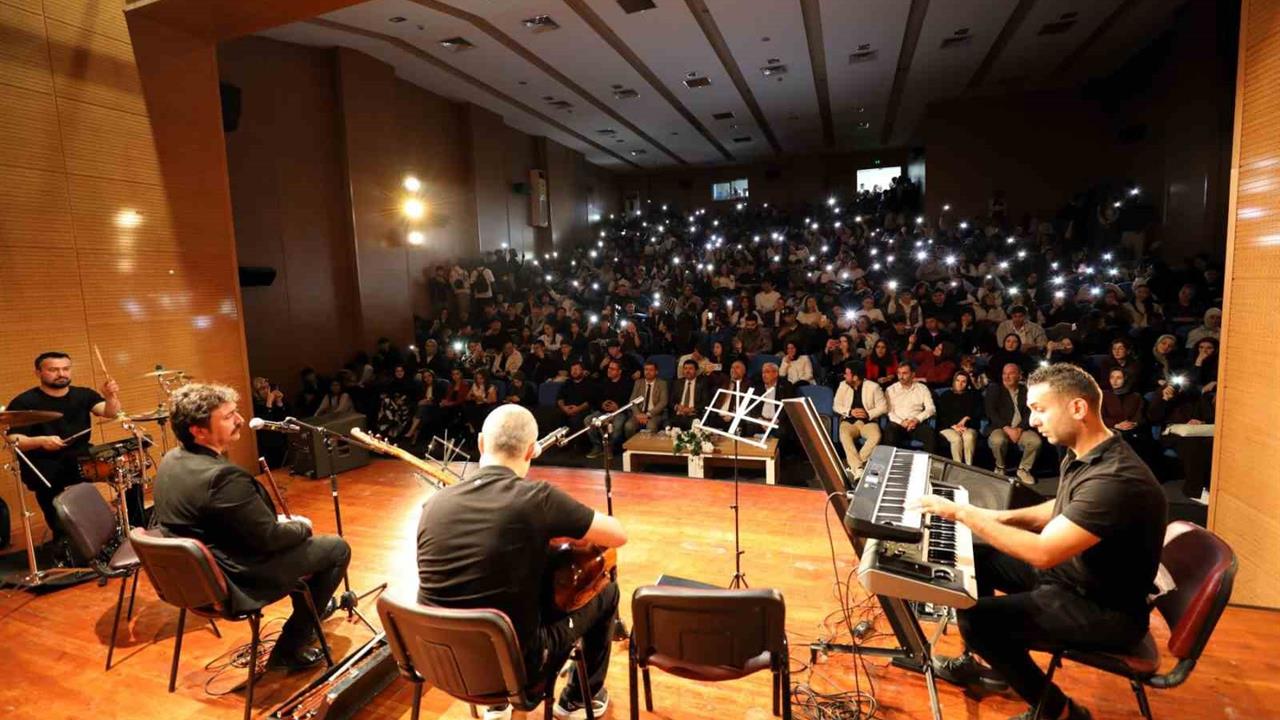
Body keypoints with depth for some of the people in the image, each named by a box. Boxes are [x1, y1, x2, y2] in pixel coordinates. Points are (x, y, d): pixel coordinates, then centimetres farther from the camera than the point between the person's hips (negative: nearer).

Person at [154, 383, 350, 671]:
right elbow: (271, 538, -24)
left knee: (295, 535, 27)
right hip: (235, 584, -9)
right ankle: (290, 649, 13)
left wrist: (278, 521, 8)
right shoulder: (223, 476, -32)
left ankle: (310, 606, 44)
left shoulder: (170, 460, -2)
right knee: (338, 548, 3)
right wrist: (302, 526, -4)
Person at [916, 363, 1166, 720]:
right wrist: (1005, 517, 2)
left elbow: (1042, 553, -33)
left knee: (978, 618, -20)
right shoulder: (1082, 454, -1)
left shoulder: (1116, 479, -32)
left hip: (1106, 610, -9)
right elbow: (1062, 509, 18)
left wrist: (962, 513, -27)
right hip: (1069, 572, 9)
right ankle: (973, 661, 25)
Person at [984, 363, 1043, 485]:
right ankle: (1000, 468, -5)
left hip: (1021, 429, 2)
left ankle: (1023, 469, -2)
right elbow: (991, 412, -5)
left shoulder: (1026, 391, 10)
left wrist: (1020, 429, -15)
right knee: (997, 441, -35)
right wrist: (1007, 429, -16)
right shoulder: (994, 388, 4)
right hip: (999, 428, -2)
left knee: (1036, 441, -27)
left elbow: (1030, 412, 2)